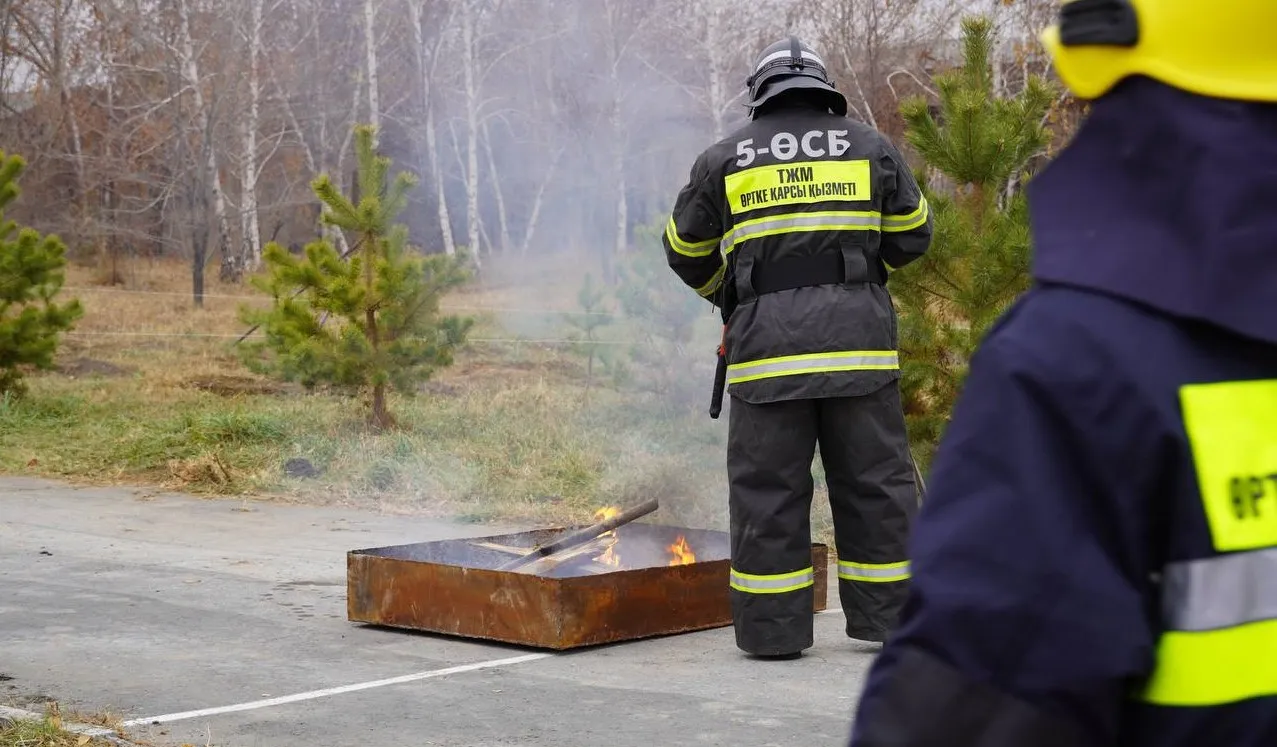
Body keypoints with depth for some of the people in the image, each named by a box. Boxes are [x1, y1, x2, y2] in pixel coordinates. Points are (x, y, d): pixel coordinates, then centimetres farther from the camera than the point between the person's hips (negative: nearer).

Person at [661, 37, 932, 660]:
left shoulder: (723, 160, 9)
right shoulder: (869, 148, 10)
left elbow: (686, 251, 18)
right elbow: (912, 235, 16)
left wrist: (724, 292, 37)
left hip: (768, 342, -1)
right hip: (857, 336, 1)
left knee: (769, 486, 3)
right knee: (873, 479, 7)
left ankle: (773, 629, 4)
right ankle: (885, 617, 11)